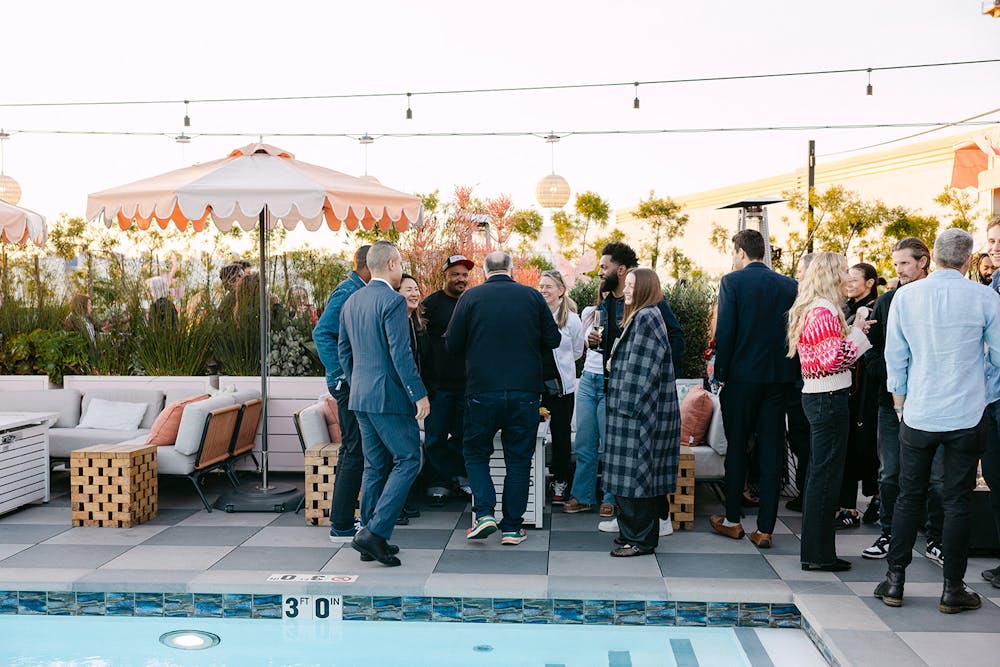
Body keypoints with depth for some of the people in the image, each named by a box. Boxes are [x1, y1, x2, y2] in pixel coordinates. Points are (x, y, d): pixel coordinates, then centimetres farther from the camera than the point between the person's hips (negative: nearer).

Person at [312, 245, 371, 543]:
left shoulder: (358, 291, 16)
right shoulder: (348, 292, -14)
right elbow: (322, 333, -22)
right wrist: (342, 375, -22)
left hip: (356, 384, 10)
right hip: (351, 384, -10)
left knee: (352, 451, 15)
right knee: (354, 452, -7)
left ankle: (342, 521, 24)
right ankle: (342, 526, -1)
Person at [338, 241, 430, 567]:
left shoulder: (351, 301, 12)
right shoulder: (393, 301, -14)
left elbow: (343, 350, 17)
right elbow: (401, 353, -20)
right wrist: (419, 394, -15)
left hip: (361, 396, 8)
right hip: (390, 396, -8)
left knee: (375, 466, 14)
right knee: (407, 461, -1)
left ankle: (372, 540, 17)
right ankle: (375, 531, -9)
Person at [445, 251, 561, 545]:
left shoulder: (471, 297, -2)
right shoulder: (532, 296, 1)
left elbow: (452, 344, 1)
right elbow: (553, 339, 5)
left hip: (482, 391, -1)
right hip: (525, 393, 1)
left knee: (476, 453, 15)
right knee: (518, 459, 10)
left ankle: (484, 512, 0)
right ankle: (511, 528, 11)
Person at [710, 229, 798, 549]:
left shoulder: (732, 281, -7)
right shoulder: (788, 285, 5)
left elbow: (725, 332, -11)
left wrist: (720, 374, -2)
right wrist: (791, 374, 12)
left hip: (742, 377, -3)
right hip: (779, 378, 3)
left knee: (737, 448, 10)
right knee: (771, 452, 6)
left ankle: (732, 520, 20)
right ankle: (765, 528, 7)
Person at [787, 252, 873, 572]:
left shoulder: (809, 310, 15)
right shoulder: (824, 311, -16)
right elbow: (834, 359, -21)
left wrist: (853, 330, 12)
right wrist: (857, 332, -11)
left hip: (817, 398, 11)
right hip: (829, 399, -11)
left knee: (818, 473, 16)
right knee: (826, 475, -4)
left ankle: (813, 549, 24)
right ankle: (819, 554, 3)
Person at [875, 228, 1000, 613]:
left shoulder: (905, 297, -2)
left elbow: (894, 358, 4)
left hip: (918, 414, 1)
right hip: (966, 415, -1)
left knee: (909, 498, 10)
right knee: (958, 501, 5)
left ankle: (895, 582, 14)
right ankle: (953, 589, 12)